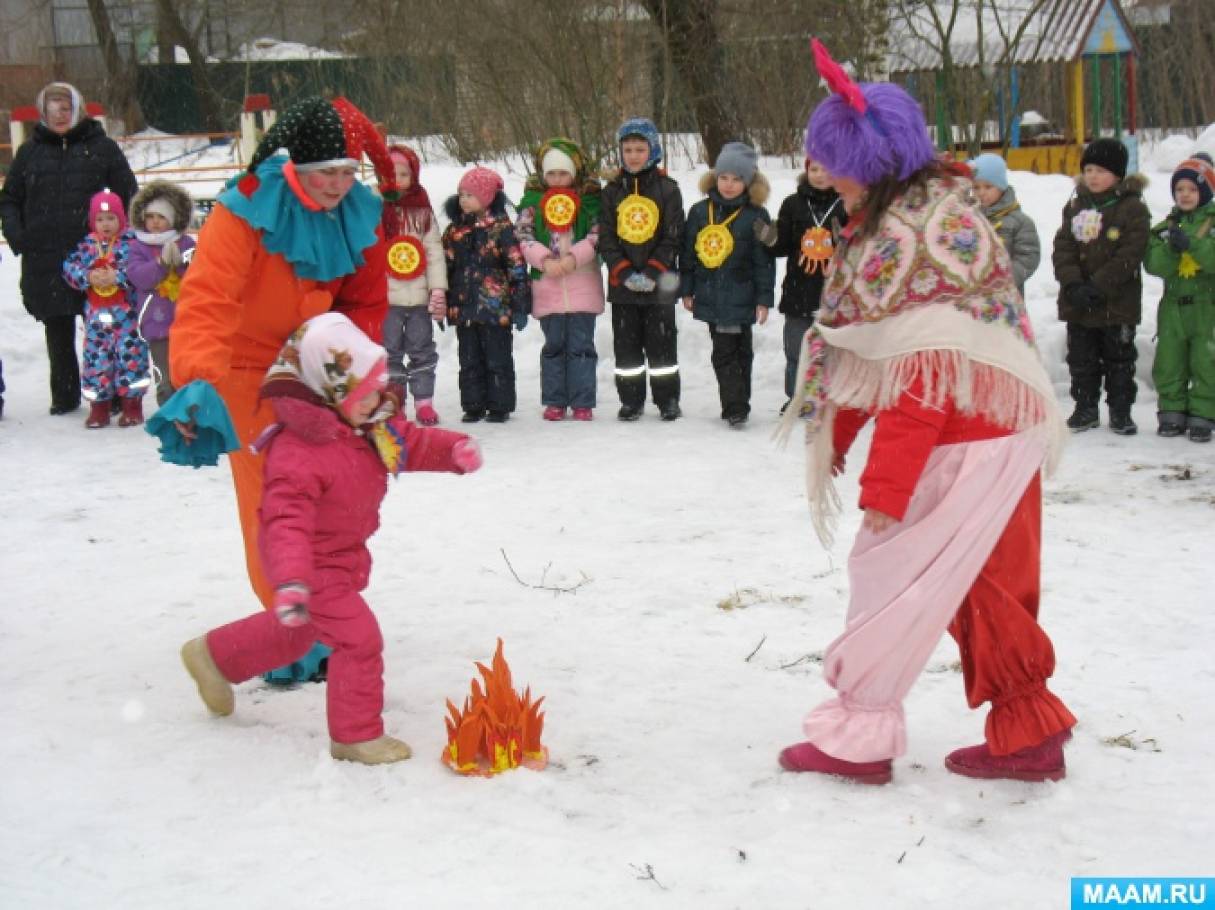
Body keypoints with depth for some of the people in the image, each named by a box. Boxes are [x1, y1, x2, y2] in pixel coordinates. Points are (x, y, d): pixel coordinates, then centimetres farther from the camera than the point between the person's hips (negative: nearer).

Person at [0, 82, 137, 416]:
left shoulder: (102, 147, 3)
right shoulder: (30, 151, 10)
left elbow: (128, 194, 7)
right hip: (44, 259, 3)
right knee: (57, 331, 10)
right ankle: (64, 395, 19)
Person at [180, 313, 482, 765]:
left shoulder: (375, 424, -7)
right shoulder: (298, 452, -35)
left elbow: (415, 443, 3)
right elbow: (286, 521, -41)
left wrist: (455, 448, -18)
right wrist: (291, 579, -52)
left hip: (344, 554, 10)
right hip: (314, 564, -10)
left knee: (294, 632, 28)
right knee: (359, 638, -12)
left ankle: (215, 655, 49)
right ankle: (356, 736, 5)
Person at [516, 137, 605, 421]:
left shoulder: (591, 198, 2)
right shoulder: (532, 200, 6)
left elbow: (598, 235, -3)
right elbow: (524, 237, 0)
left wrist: (573, 258, -15)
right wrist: (545, 260, -14)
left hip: (583, 283, -1)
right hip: (547, 284, 1)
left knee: (581, 345, 2)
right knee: (554, 344, 7)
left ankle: (582, 402, 7)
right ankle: (555, 401, 15)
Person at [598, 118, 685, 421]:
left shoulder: (667, 189, -1)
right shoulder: (612, 191, 6)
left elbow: (673, 237, -5)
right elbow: (606, 237, 1)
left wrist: (652, 272, -14)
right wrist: (624, 272, -11)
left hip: (659, 284, -2)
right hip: (622, 283, 2)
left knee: (662, 343, 3)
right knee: (626, 344, 8)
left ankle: (668, 399, 13)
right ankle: (631, 399, 18)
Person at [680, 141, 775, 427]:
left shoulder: (756, 216, -5)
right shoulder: (700, 212, 5)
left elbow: (764, 261, -4)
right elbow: (688, 254, 10)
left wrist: (764, 299, -6)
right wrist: (687, 290, 9)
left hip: (740, 298, -3)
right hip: (710, 295, 3)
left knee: (738, 352, 3)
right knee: (724, 352, 6)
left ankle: (735, 406, 6)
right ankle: (736, 406, 12)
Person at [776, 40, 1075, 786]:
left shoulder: (925, 232, -21)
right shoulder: (887, 223, 11)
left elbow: (922, 375, -24)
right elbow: (860, 350, 15)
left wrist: (884, 489, -22)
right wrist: (835, 438, 14)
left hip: (970, 447, -10)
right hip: (987, 435, 10)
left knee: (892, 576, -2)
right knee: (984, 591, 13)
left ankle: (858, 736, 8)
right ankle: (1030, 732, 20)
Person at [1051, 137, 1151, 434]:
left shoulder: (1133, 209, -9)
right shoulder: (1075, 206, 5)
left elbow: (1129, 256, -16)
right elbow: (1063, 248, -2)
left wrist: (1097, 287, -22)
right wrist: (1073, 284, -17)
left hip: (1117, 302, -4)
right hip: (1077, 304, 4)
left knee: (1119, 359, 7)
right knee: (1082, 359, 12)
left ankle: (1120, 411, 17)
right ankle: (1086, 408, 23)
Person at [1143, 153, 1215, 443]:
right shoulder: (1166, 226, 8)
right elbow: (1154, 264, -4)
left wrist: (1191, 244, -27)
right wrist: (1171, 248, -21)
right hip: (1173, 305, 4)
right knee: (1168, 362, 7)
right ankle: (1172, 411, 18)